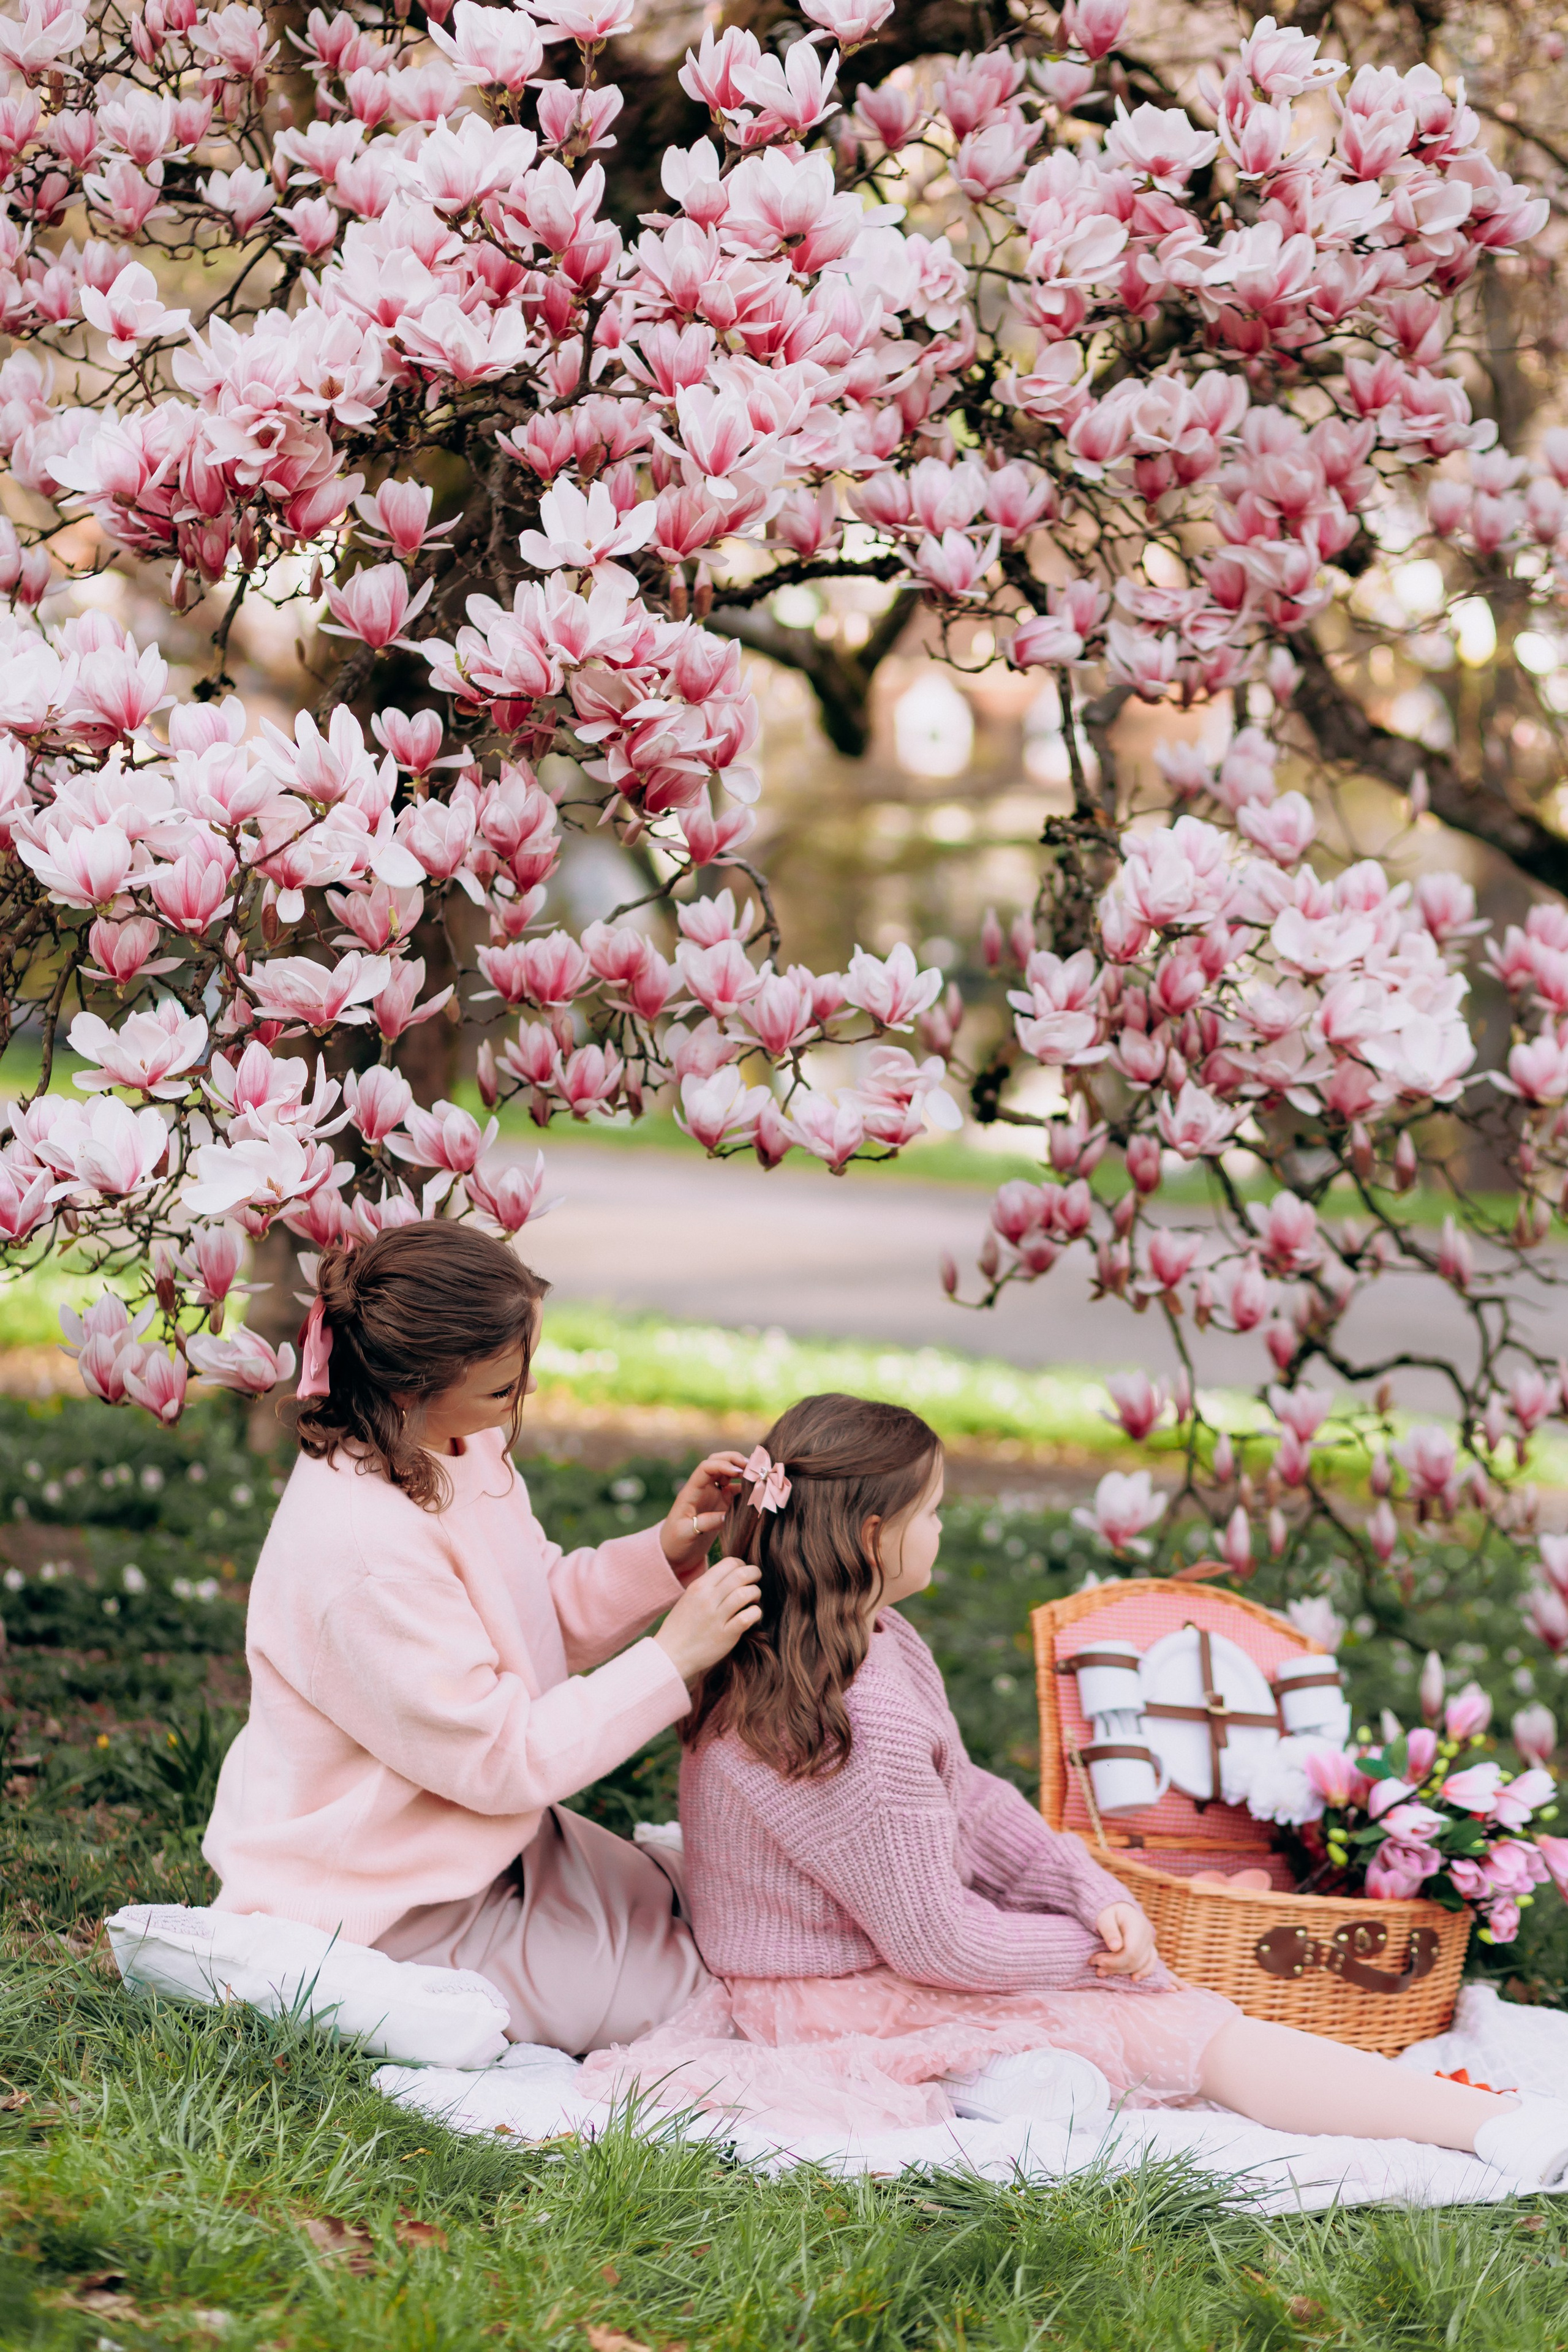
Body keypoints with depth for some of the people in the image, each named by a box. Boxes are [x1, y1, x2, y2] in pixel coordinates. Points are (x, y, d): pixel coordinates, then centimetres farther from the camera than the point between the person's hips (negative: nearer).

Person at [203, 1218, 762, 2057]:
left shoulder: (453, 1449, -6)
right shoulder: (367, 1552, -35)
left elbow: (552, 1617, 7)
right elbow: (502, 1756, -29)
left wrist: (664, 1552, -10)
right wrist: (673, 1657, -27)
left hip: (476, 1839, 10)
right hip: (386, 1908, -10)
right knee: (688, 1991, -2)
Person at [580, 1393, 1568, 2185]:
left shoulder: (880, 1642, 1)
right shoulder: (863, 1722, -30)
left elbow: (969, 1798, 9)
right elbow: (936, 1942, -24)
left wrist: (1092, 1889, -3)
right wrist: (1087, 1948, -10)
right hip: (852, 1999, -10)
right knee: (1192, 2033, -14)